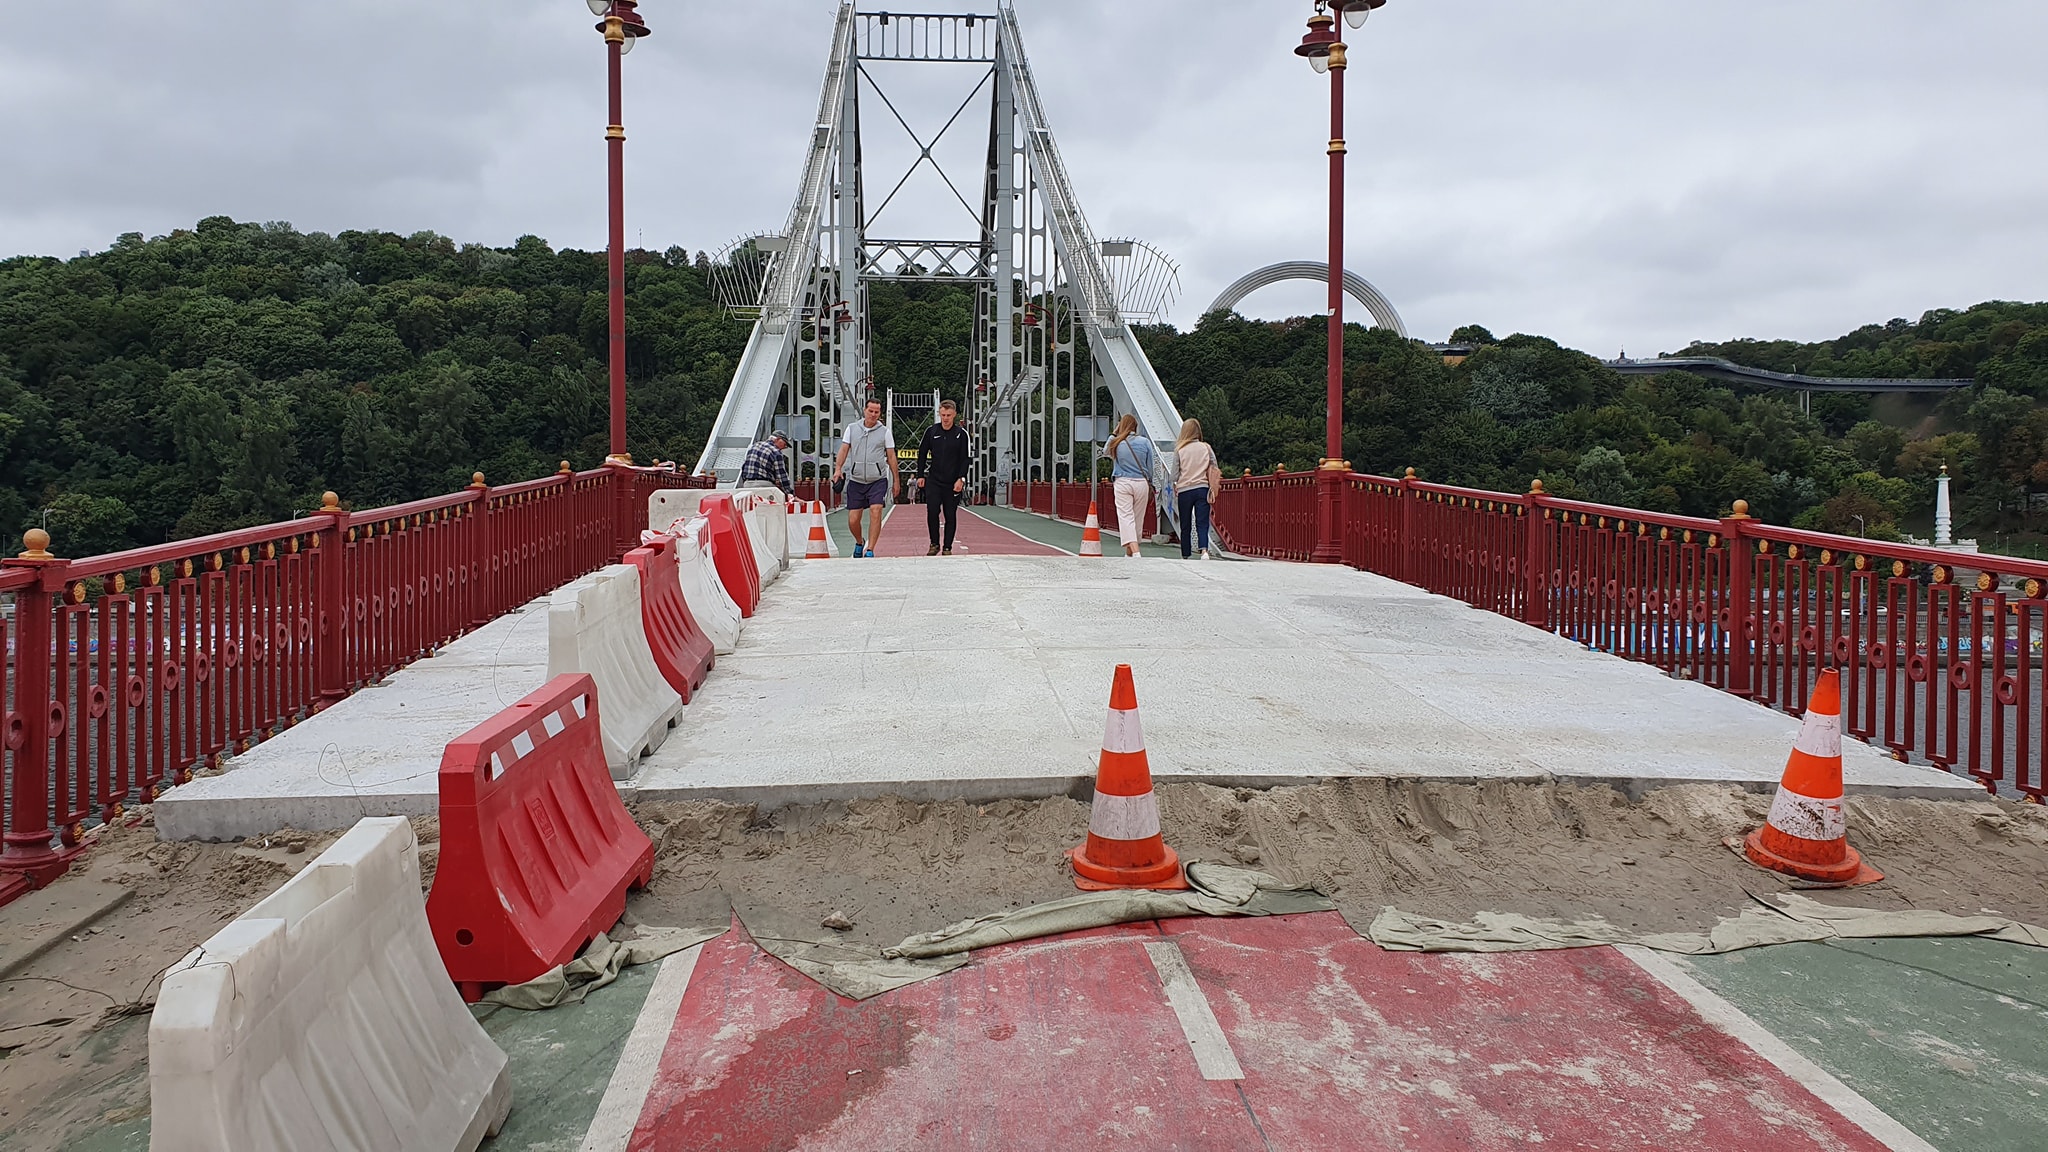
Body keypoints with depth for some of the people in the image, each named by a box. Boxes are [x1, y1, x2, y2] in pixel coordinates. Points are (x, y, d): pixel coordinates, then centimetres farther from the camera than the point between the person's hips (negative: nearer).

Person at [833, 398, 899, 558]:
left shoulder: (885, 431, 3)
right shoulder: (852, 428, 7)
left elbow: (891, 457, 6)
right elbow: (844, 450, 5)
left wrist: (896, 480, 6)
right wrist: (838, 468, -11)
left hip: (878, 480, -2)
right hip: (856, 480, 2)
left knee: (875, 513, -17)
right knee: (853, 520, 2)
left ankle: (869, 550, -12)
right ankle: (859, 542, 32)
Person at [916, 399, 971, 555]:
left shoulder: (961, 434, 1)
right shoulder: (931, 431, 4)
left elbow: (964, 459, 1)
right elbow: (922, 454, 11)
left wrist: (961, 479, -9)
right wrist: (921, 475, 6)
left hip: (953, 482, -1)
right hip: (933, 481, 1)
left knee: (950, 515, 3)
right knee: (932, 512, -8)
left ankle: (947, 548, 12)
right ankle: (934, 544, 8)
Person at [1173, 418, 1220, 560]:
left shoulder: (1179, 450, -2)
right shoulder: (1206, 448, 2)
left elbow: (1175, 474, -2)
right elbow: (1215, 469, 4)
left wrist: (1175, 486, 16)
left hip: (1184, 490, -1)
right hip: (1202, 488, 1)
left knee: (1185, 526, 9)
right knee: (1202, 523, -2)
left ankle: (1185, 556, 14)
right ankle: (1204, 550, -23)